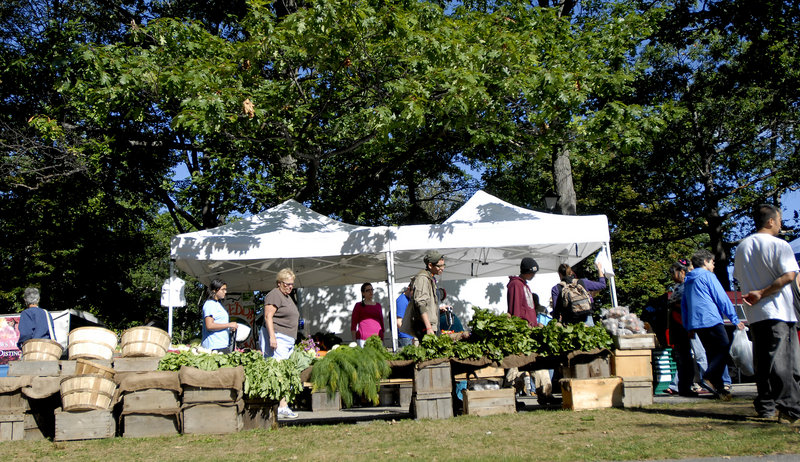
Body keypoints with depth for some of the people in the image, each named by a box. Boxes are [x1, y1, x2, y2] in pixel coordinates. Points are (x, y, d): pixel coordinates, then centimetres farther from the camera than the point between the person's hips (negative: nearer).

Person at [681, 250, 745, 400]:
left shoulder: (687, 281, 22)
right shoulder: (707, 276, -1)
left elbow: (684, 305, 23)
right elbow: (722, 298, -5)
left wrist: (688, 328, 25)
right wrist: (735, 319, -2)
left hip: (696, 323, 8)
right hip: (711, 320, -8)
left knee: (712, 353, 10)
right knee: (724, 348, -7)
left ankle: (718, 387, 6)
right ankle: (708, 378, -21)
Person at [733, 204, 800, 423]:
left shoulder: (741, 247, 13)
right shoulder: (779, 245, -6)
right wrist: (762, 294, -15)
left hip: (754, 314, 6)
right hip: (779, 311, -6)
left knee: (762, 362, 10)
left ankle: (765, 406, 13)